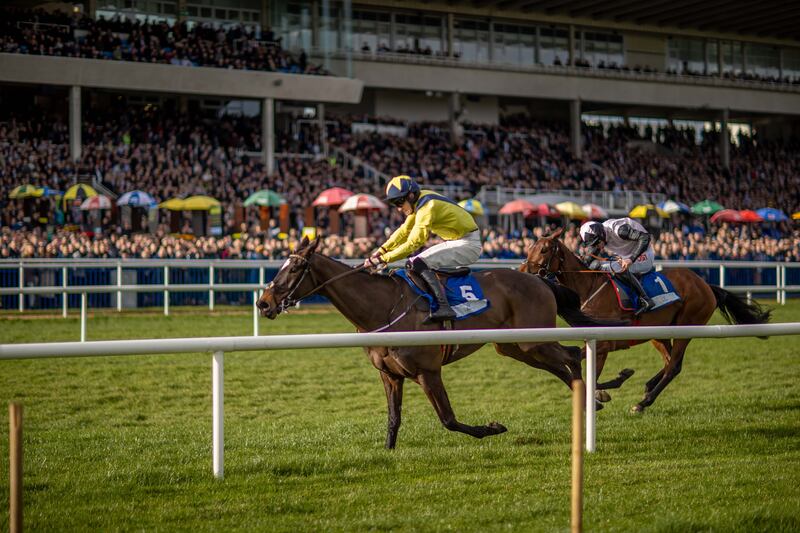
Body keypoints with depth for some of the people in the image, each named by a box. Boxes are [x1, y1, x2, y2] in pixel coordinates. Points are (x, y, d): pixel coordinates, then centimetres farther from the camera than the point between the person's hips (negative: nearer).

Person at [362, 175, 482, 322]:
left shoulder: (427, 207, -23)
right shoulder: (419, 202, 6)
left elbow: (413, 243, -26)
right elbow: (405, 230, 15)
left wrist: (383, 259, -25)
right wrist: (382, 250, 4)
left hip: (467, 244, -10)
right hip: (457, 241, 10)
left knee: (418, 263, -21)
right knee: (414, 262, 12)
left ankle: (444, 308, -30)